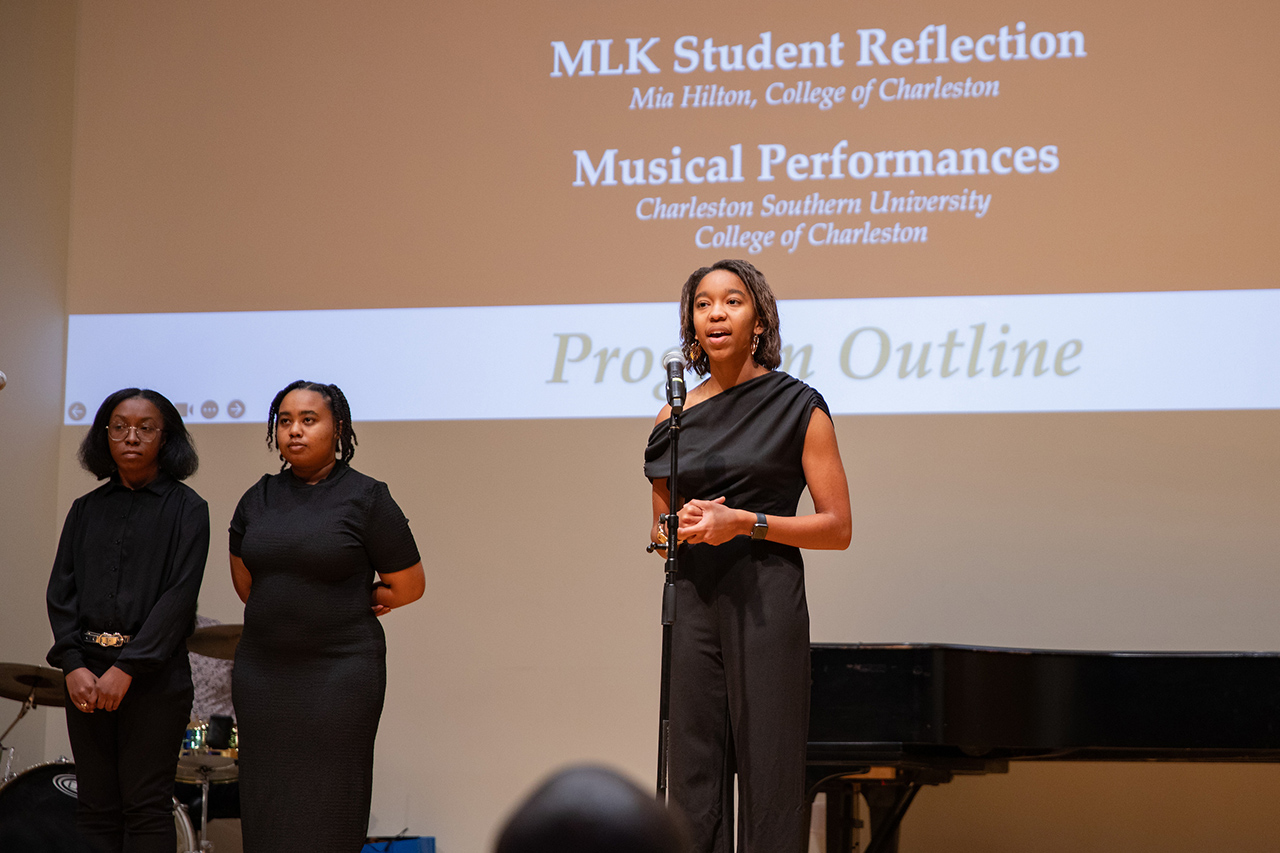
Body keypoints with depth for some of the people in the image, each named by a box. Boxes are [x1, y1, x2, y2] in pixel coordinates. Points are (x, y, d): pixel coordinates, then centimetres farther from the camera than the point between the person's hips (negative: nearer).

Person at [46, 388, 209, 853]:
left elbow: (180, 595, -8)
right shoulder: (87, 509, 13)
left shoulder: (186, 508, 1)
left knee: (146, 806, -5)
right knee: (95, 807, 3)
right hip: (87, 671, 4)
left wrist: (127, 668, -15)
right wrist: (73, 664, -7)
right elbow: (61, 591, 9)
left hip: (155, 674, -4)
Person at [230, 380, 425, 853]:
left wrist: (347, 607, 9)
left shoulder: (366, 499, -4)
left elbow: (407, 587, 0)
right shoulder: (259, 499, 10)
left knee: (326, 812, -3)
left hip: (339, 671, -5)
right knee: (265, 807, 3)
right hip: (261, 668, 5)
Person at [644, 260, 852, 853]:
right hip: (691, 600, 4)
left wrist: (745, 522, -13)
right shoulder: (675, 418, 11)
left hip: (764, 599, -4)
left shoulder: (797, 408, 0)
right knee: (692, 773, 2)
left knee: (768, 771, -5)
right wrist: (679, 525, -2)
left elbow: (837, 527, -2)